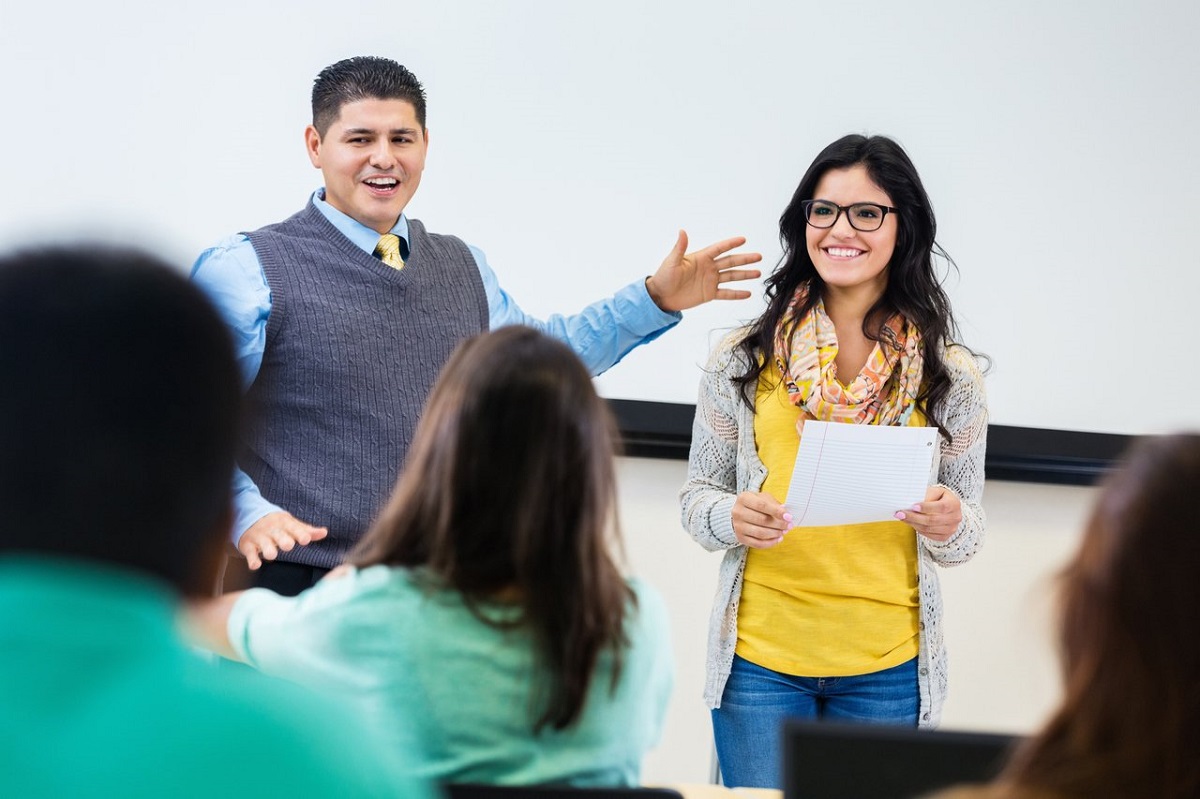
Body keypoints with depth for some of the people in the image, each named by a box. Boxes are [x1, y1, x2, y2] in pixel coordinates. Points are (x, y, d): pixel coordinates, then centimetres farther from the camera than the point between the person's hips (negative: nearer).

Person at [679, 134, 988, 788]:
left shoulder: (949, 377, 3)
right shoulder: (744, 359, 1)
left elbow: (967, 534, 8)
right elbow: (698, 495, 7)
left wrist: (950, 524, -15)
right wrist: (732, 518, -16)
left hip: (887, 673, 0)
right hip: (760, 659, 0)